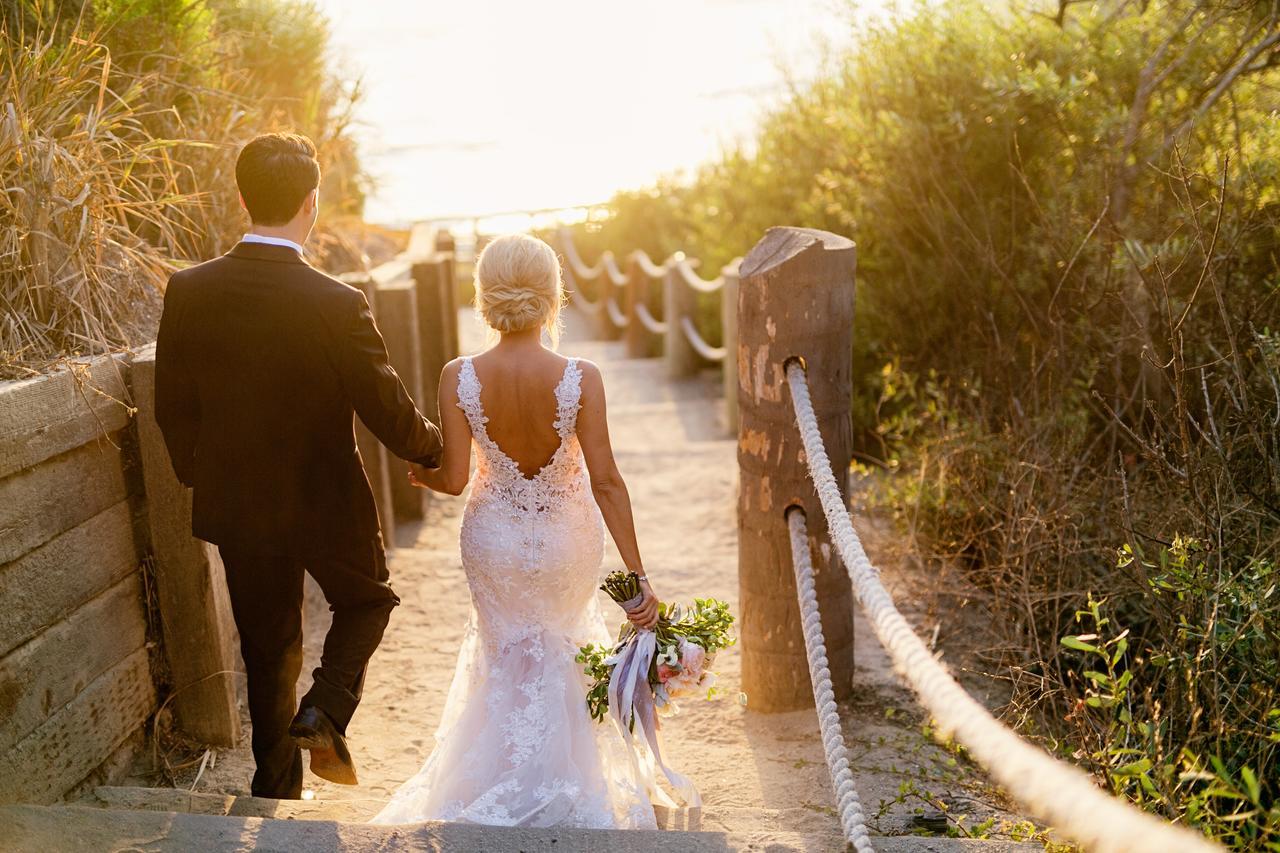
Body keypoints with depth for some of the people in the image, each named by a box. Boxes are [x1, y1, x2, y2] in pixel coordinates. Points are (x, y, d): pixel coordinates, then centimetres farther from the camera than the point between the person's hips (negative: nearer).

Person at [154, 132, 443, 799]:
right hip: (327, 506, -3)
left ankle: (276, 794, 33)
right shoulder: (339, 304, -22)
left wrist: (200, 476, 17)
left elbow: (172, 407, -1)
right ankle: (325, 711, 5)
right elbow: (387, 410, -14)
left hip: (234, 509, 4)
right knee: (366, 599, 26)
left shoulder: (188, 292, -10)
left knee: (268, 649, 21)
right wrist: (430, 451, 7)